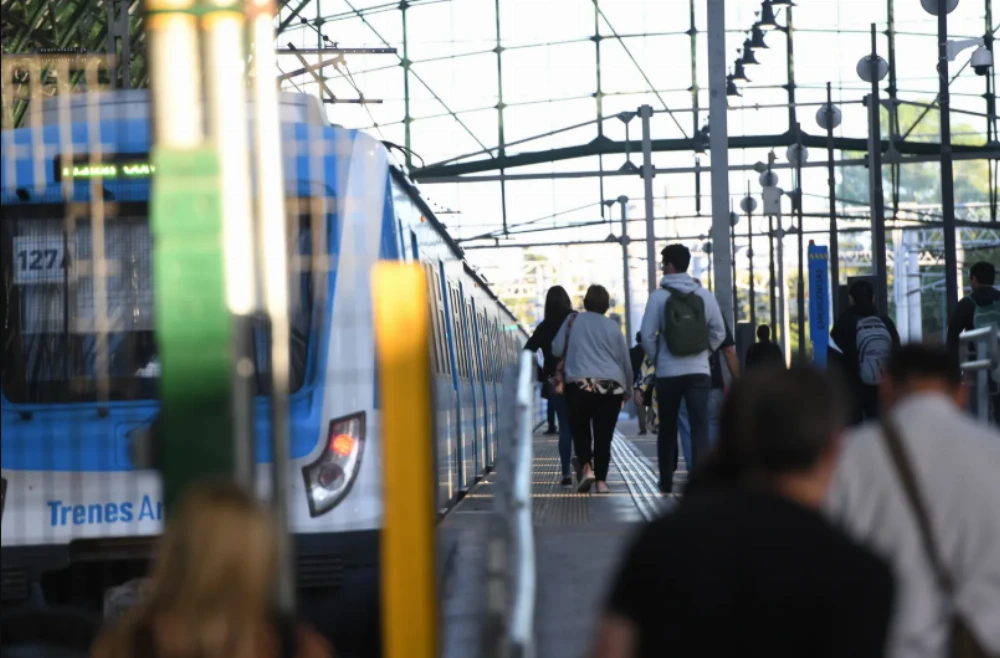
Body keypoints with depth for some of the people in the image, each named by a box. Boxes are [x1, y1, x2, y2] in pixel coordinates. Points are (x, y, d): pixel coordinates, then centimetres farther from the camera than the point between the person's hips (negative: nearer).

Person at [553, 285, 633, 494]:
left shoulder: (573, 321, 8)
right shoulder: (613, 327, 12)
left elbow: (557, 350, 10)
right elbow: (626, 360, 16)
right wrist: (627, 390, 29)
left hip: (580, 384, -1)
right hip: (611, 386, 1)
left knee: (580, 428, 15)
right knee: (604, 435, 6)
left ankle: (586, 467, -7)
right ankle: (601, 480, 0)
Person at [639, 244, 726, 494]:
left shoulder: (659, 297, -5)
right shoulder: (704, 296, 2)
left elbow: (647, 335, -8)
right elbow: (719, 332, 6)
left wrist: (656, 359, 8)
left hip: (668, 373, -1)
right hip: (699, 371, 1)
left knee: (667, 428, 13)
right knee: (700, 426, -4)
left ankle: (666, 481, 21)